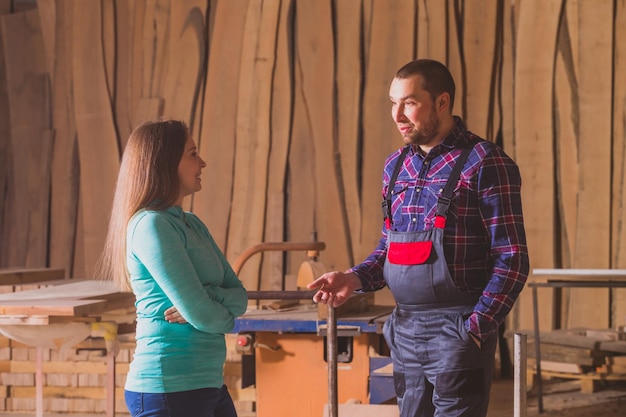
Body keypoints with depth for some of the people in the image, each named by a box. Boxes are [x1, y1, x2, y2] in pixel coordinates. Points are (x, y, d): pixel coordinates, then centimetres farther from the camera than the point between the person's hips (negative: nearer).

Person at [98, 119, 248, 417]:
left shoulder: (192, 225, 14)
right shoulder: (151, 224, -14)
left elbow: (240, 298, 9)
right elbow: (203, 315, -17)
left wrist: (206, 297, -12)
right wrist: (226, 315, 4)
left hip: (209, 386, 9)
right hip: (169, 389, -9)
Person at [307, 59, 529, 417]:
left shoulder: (484, 163, -8)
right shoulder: (397, 165, 13)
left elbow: (512, 259, -11)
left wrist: (476, 329, -17)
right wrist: (356, 279, 3)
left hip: (457, 331, -7)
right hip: (405, 330, 7)